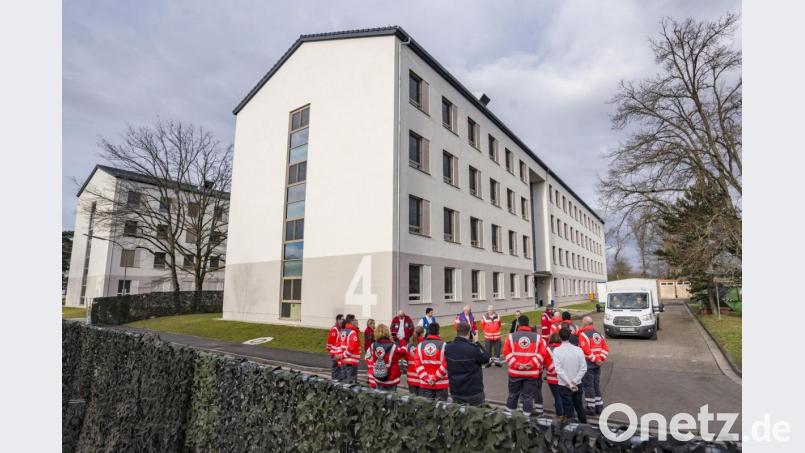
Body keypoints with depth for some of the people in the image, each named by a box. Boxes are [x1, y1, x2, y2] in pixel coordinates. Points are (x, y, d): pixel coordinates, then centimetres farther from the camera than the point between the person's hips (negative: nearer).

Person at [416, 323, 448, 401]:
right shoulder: (443, 345, -8)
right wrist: (435, 378, -8)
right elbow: (445, 365, -14)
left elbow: (418, 364, -4)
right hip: (441, 383, -3)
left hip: (424, 383, 3)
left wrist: (426, 378, -5)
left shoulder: (420, 345, 2)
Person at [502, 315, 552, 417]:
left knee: (513, 394, 16)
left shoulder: (511, 336, -1)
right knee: (528, 396, 9)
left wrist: (516, 364, -12)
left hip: (515, 371, 1)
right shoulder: (537, 337, 2)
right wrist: (531, 364, -11)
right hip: (532, 373, -1)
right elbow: (542, 353, -4)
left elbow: (506, 352, -7)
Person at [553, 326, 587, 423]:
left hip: (564, 385, -3)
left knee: (568, 409, 7)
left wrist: (569, 383, -15)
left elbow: (558, 369, -19)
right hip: (577, 385, 4)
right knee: (579, 407, 21)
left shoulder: (557, 350, -14)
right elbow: (583, 368, -8)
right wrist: (574, 381, -8)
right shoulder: (578, 349, -6)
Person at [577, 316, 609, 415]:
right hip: (597, 365, 7)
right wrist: (601, 358, 2)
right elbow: (606, 348, 9)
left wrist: (595, 359, -14)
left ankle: (591, 407, 6)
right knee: (596, 385, 17)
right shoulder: (598, 334, 11)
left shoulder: (583, 334, -13)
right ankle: (599, 406, 23)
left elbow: (586, 350, -23)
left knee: (588, 386, 1)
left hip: (588, 363, -7)